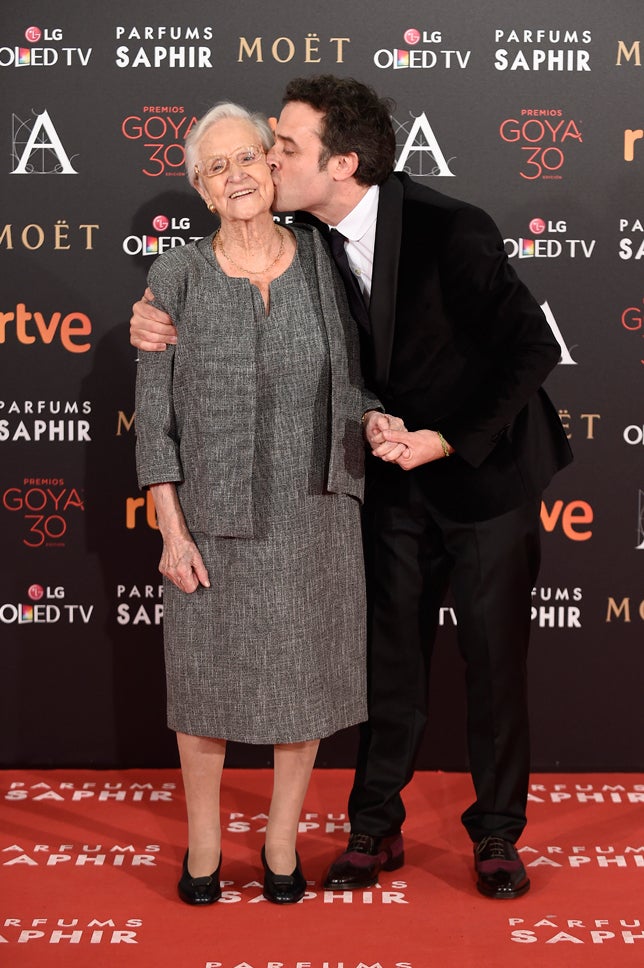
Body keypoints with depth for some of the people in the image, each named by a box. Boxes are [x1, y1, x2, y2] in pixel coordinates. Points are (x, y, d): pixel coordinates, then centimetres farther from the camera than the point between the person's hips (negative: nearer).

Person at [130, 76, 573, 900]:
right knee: (391, 660, 12)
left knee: (495, 664, 7)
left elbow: (533, 347, -20)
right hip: (395, 478, 4)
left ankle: (497, 835, 27)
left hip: (486, 470, -4)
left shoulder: (450, 229, -24)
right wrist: (163, 323, -14)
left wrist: (451, 440, -22)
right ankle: (375, 830, 28)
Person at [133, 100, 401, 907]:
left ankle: (282, 839, 34)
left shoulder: (323, 262, -2)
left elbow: (347, 381, 5)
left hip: (311, 513, 2)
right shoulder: (175, 276, -7)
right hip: (215, 516, -1)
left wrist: (377, 422, -18)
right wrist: (171, 530, -11)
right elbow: (154, 411, -5)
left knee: (303, 682, 12)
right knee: (206, 683, 11)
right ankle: (202, 841, 34)